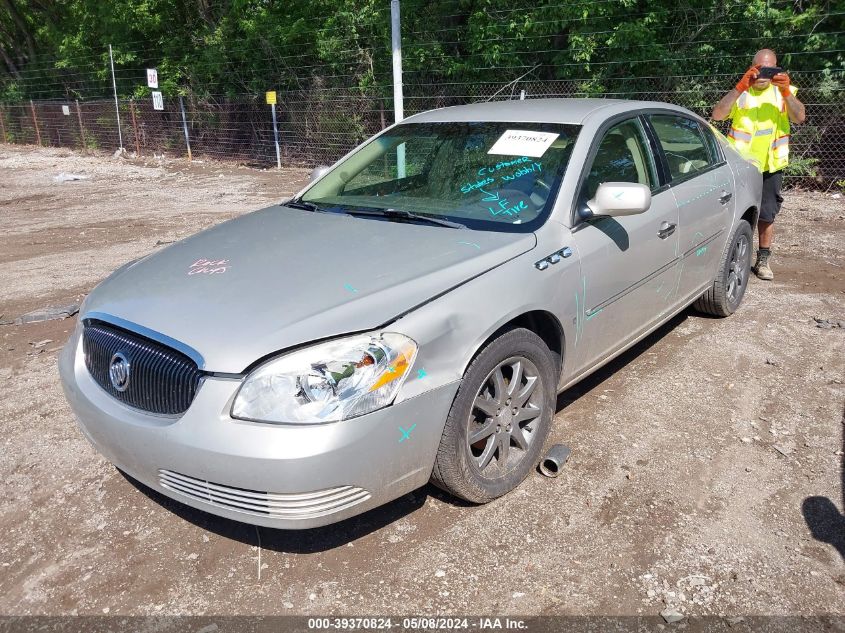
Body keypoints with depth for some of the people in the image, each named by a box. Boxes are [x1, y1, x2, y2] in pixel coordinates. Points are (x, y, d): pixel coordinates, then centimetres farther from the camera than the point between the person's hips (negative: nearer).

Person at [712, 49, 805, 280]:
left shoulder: (784, 91, 5)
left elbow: (799, 117, -11)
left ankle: (763, 260, 20)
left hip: (770, 166, 1)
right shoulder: (740, 91, 0)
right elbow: (717, 115, -16)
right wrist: (740, 87, -25)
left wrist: (785, 91, -26)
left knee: (767, 215, 7)